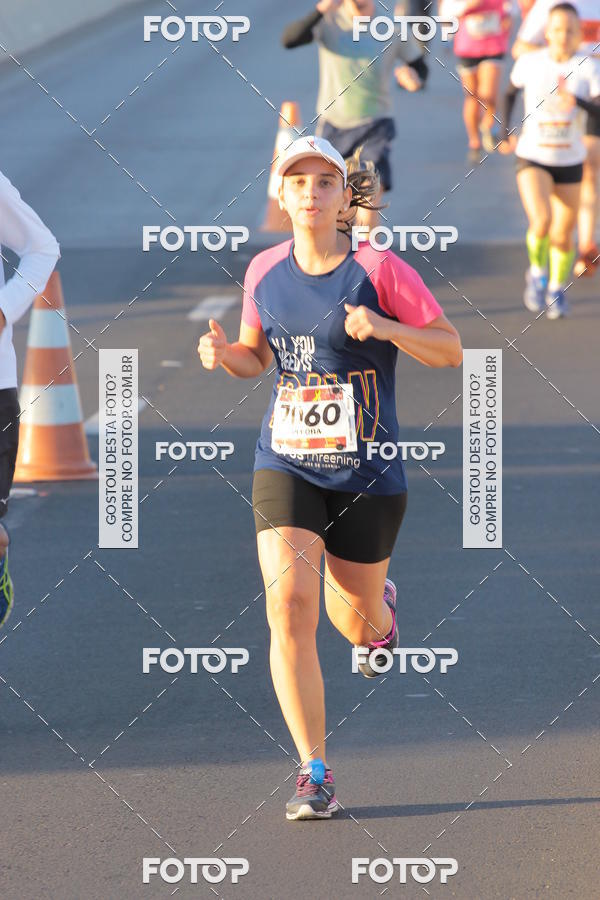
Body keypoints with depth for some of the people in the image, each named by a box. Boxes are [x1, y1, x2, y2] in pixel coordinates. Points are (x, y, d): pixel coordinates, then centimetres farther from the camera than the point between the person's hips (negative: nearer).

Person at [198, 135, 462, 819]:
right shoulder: (264, 272, 2)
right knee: (288, 608, -16)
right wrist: (224, 353, -5)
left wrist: (385, 327, -24)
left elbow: (450, 351, -7)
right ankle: (314, 775, -10)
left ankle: (380, 610, 54)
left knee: (355, 623, 12)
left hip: (368, 471, -2)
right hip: (286, 465, 2)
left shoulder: (379, 269, -9)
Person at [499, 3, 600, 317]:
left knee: (562, 236, 7)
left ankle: (557, 288, 35)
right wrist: (505, 134, 7)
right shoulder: (529, 63, -6)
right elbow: (510, 93, 14)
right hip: (533, 158, -1)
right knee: (541, 221, -24)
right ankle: (537, 273, 5)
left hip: (570, 161, 1)